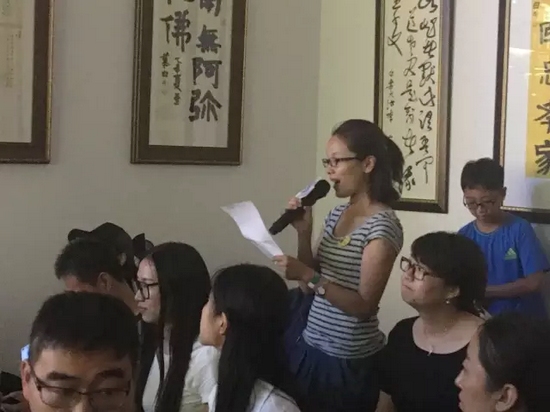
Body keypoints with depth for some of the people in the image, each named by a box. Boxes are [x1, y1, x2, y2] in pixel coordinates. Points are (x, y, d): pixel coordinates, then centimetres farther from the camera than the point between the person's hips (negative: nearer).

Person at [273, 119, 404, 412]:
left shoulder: (383, 225, -17)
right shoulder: (336, 214, 7)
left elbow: (363, 306, -20)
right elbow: (310, 287, 8)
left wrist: (307, 276, -26)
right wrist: (303, 232, -3)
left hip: (348, 361, -7)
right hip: (311, 347, 7)